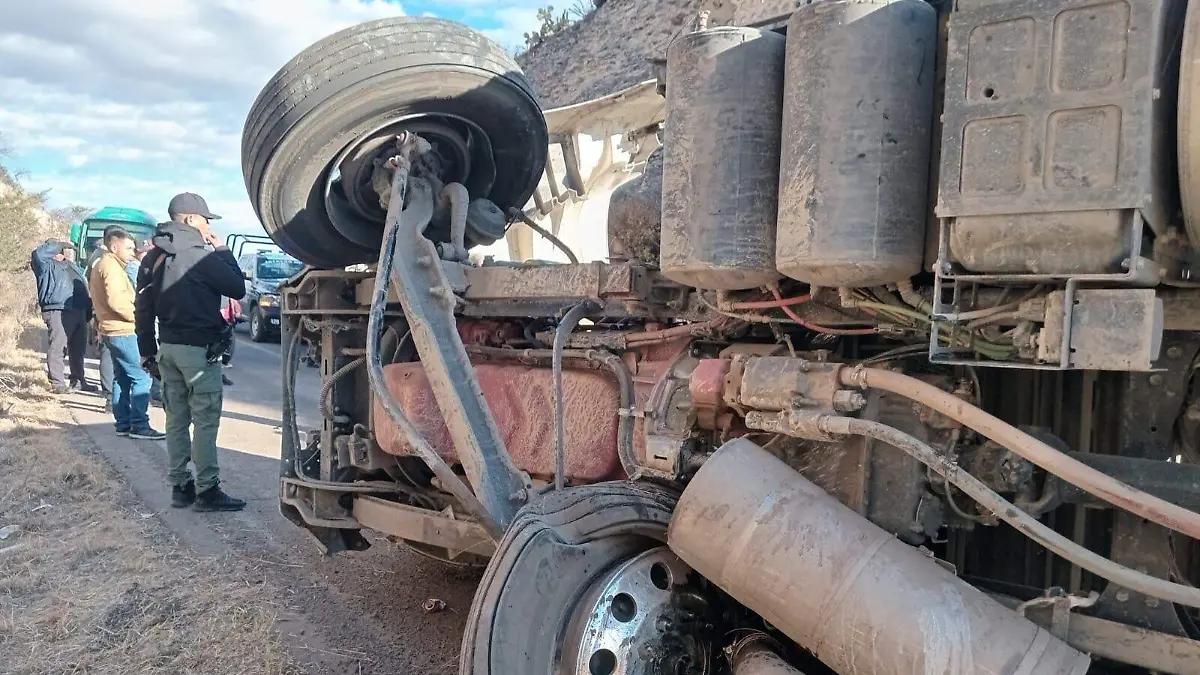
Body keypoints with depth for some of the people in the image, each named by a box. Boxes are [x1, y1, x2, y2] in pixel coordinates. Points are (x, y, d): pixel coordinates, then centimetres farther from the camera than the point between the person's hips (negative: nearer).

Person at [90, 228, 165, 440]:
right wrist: (138, 315, -14)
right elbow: (116, 300, -24)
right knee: (141, 377, -11)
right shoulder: (111, 266, -14)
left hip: (114, 331, 11)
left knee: (122, 378, 13)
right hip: (122, 331, -11)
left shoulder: (104, 265, 19)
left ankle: (123, 423, 17)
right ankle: (139, 425, -12)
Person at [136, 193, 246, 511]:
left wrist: (148, 351, 17)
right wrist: (222, 251, 1)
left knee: (177, 419, 12)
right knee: (205, 422, -4)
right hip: (199, 349, -8)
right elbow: (238, 287, -9)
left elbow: (143, 310, 12)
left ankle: (180, 486, 17)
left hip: (168, 347, 8)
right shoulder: (200, 255, -14)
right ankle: (207, 491, -2)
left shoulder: (153, 258, 11)